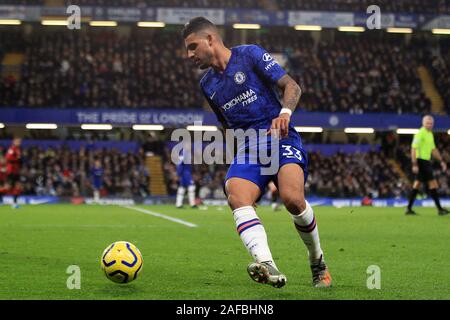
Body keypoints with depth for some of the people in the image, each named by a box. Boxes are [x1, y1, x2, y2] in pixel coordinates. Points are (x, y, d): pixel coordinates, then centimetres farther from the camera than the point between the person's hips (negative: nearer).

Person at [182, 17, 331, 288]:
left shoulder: (250, 55, 2)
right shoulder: (208, 85, 19)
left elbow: (292, 86, -4)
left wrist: (285, 113, -22)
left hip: (283, 141, -4)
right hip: (248, 150, 5)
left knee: (292, 198, -30)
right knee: (236, 196, -29)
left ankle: (318, 262, -3)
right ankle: (268, 266, -47)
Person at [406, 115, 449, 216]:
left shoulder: (430, 134, 16)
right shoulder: (420, 133, -13)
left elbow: (434, 149, 25)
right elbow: (413, 149, -18)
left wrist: (441, 161, 20)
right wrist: (414, 164, -24)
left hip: (426, 162, 10)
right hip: (421, 161, -10)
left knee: (417, 184, 9)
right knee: (433, 184, -10)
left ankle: (409, 208, 11)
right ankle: (439, 209, -8)